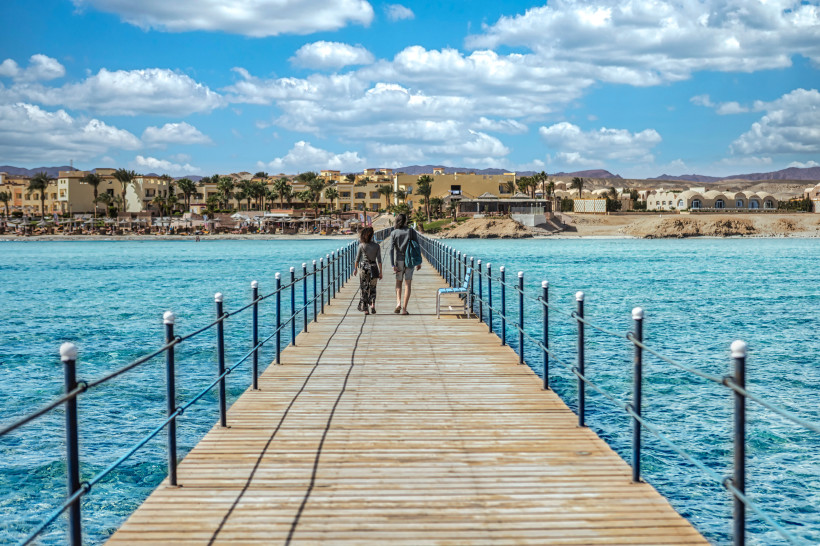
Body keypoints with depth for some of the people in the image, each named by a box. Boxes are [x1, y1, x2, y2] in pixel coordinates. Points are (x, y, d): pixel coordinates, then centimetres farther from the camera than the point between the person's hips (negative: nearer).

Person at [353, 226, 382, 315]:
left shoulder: (361, 245, -5)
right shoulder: (377, 246, -4)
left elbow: (357, 259, 1)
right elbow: (379, 260, -6)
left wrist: (355, 269, 15)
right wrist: (380, 272, -1)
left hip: (364, 268, -1)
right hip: (373, 268, 1)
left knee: (364, 289, 9)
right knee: (372, 288, 16)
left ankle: (365, 309, 8)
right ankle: (372, 304, -4)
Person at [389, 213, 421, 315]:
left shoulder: (394, 233, -1)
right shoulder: (411, 232, -1)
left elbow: (391, 250, -8)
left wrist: (393, 265, -9)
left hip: (399, 260, 1)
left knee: (398, 283, 18)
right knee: (407, 284, 3)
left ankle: (398, 303, -3)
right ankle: (404, 308, -2)